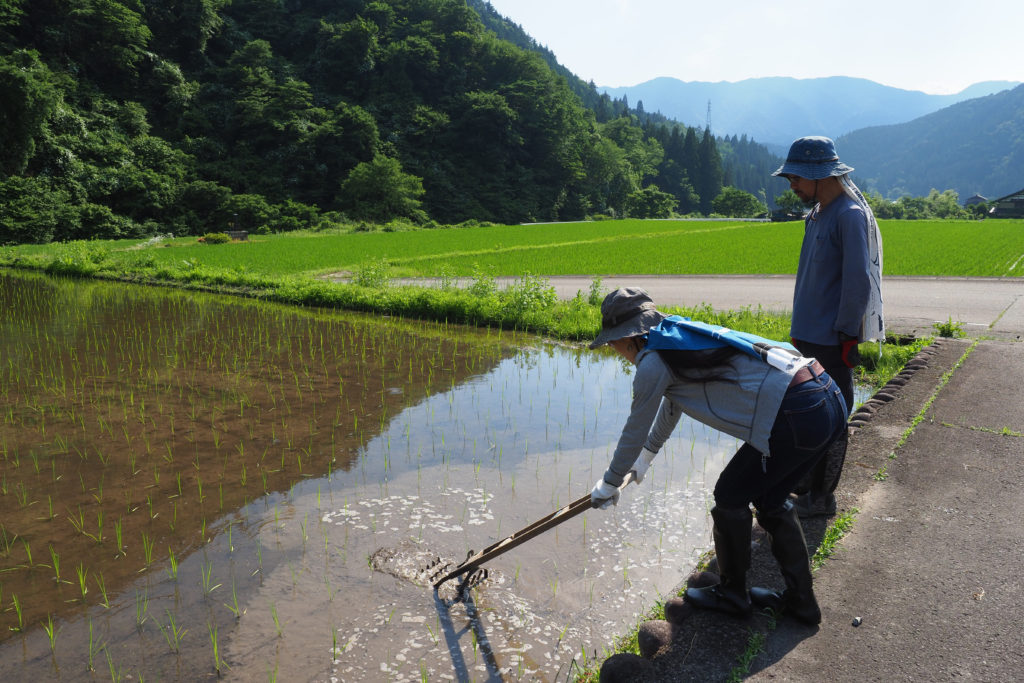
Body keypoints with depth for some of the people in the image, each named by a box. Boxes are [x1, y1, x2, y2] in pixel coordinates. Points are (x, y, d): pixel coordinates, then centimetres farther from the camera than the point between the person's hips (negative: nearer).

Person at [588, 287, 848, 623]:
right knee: (770, 499, 23)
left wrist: (609, 485, 22)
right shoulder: (679, 335, 22)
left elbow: (635, 431, 6)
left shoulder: (653, 361, -5)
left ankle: (732, 593, 29)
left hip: (798, 416, -9)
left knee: (730, 497, 10)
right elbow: (669, 406, 37)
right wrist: (645, 458, 51)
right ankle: (800, 599, 34)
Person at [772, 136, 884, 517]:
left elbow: (859, 282, -19)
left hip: (830, 342, -9)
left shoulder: (850, 215, -16)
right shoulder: (818, 213, 13)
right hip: (807, 336, 9)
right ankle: (803, 482, 32)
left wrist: (847, 335, -16)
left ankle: (822, 497, 14)